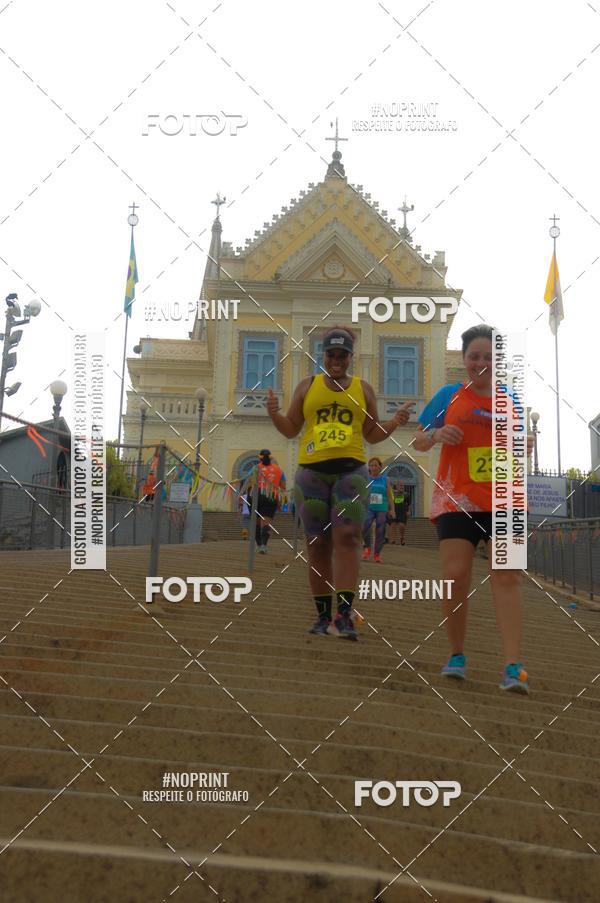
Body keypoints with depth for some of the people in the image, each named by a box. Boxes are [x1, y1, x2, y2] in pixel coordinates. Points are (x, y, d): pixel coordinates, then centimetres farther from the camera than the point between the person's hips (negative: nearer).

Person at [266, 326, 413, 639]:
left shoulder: (363, 389, 12)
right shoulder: (307, 386, 12)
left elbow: (372, 434, 17)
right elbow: (291, 429, 14)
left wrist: (394, 422, 0)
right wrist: (274, 414, -5)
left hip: (351, 471, -1)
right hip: (312, 472, 1)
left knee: (347, 539, -15)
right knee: (318, 545, 3)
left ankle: (344, 615, -17)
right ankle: (323, 614, 12)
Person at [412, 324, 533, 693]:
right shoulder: (449, 395, 5)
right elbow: (419, 442, 8)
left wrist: (525, 448, -2)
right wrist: (437, 434, -14)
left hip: (502, 500, 1)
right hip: (457, 500, -1)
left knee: (507, 576, -10)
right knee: (456, 576, -5)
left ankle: (514, 667, -12)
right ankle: (457, 656, 16)